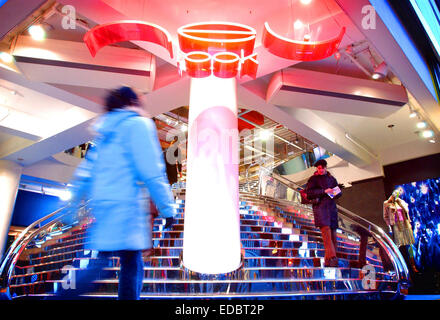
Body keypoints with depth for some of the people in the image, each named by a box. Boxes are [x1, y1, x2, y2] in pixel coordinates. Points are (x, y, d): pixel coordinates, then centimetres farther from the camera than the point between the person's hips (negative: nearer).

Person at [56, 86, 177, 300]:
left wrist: (74, 203, 25)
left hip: (102, 203, 9)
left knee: (133, 264, 12)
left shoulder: (106, 130, 20)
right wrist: (167, 208, -8)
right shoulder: (138, 124, -4)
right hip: (125, 204, -9)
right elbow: (152, 172, -12)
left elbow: (86, 171, 21)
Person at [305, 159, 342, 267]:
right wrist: (324, 191, -12)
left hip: (331, 206, 5)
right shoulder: (313, 179, 7)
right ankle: (332, 257, -27)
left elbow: (339, 192, 24)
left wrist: (335, 193, 0)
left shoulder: (331, 178, 20)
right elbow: (309, 192, -4)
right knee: (326, 230, -20)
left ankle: (328, 261, 5)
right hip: (320, 206, -5)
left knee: (333, 232, 0)